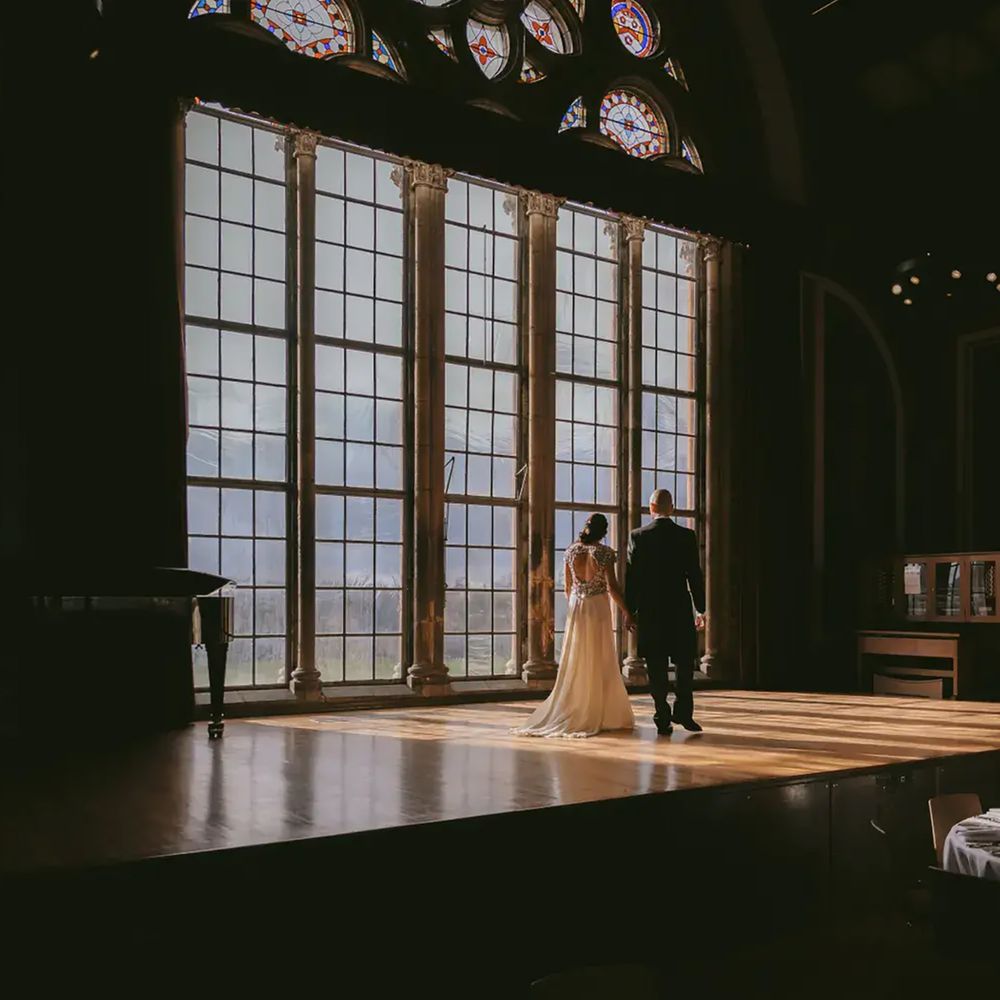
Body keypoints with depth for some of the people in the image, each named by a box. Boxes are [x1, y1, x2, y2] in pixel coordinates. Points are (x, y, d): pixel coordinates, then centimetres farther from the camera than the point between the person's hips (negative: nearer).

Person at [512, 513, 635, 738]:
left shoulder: (571, 550, 2)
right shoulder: (604, 552, -11)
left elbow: (567, 586, 8)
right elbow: (612, 587, -14)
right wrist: (627, 613, -6)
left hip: (576, 610, 4)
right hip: (598, 610, -4)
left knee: (575, 665, 11)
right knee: (600, 666, 5)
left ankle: (567, 715, 12)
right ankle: (596, 717, 8)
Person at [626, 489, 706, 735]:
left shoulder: (638, 536, -3)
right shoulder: (687, 536, -2)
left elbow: (632, 576, -2)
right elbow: (695, 575, -1)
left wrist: (630, 611, 5)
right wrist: (701, 609, 7)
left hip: (649, 612, 0)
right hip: (680, 610, 0)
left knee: (656, 667, 5)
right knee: (684, 661, 13)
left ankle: (663, 719, 5)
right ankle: (683, 710, 1)